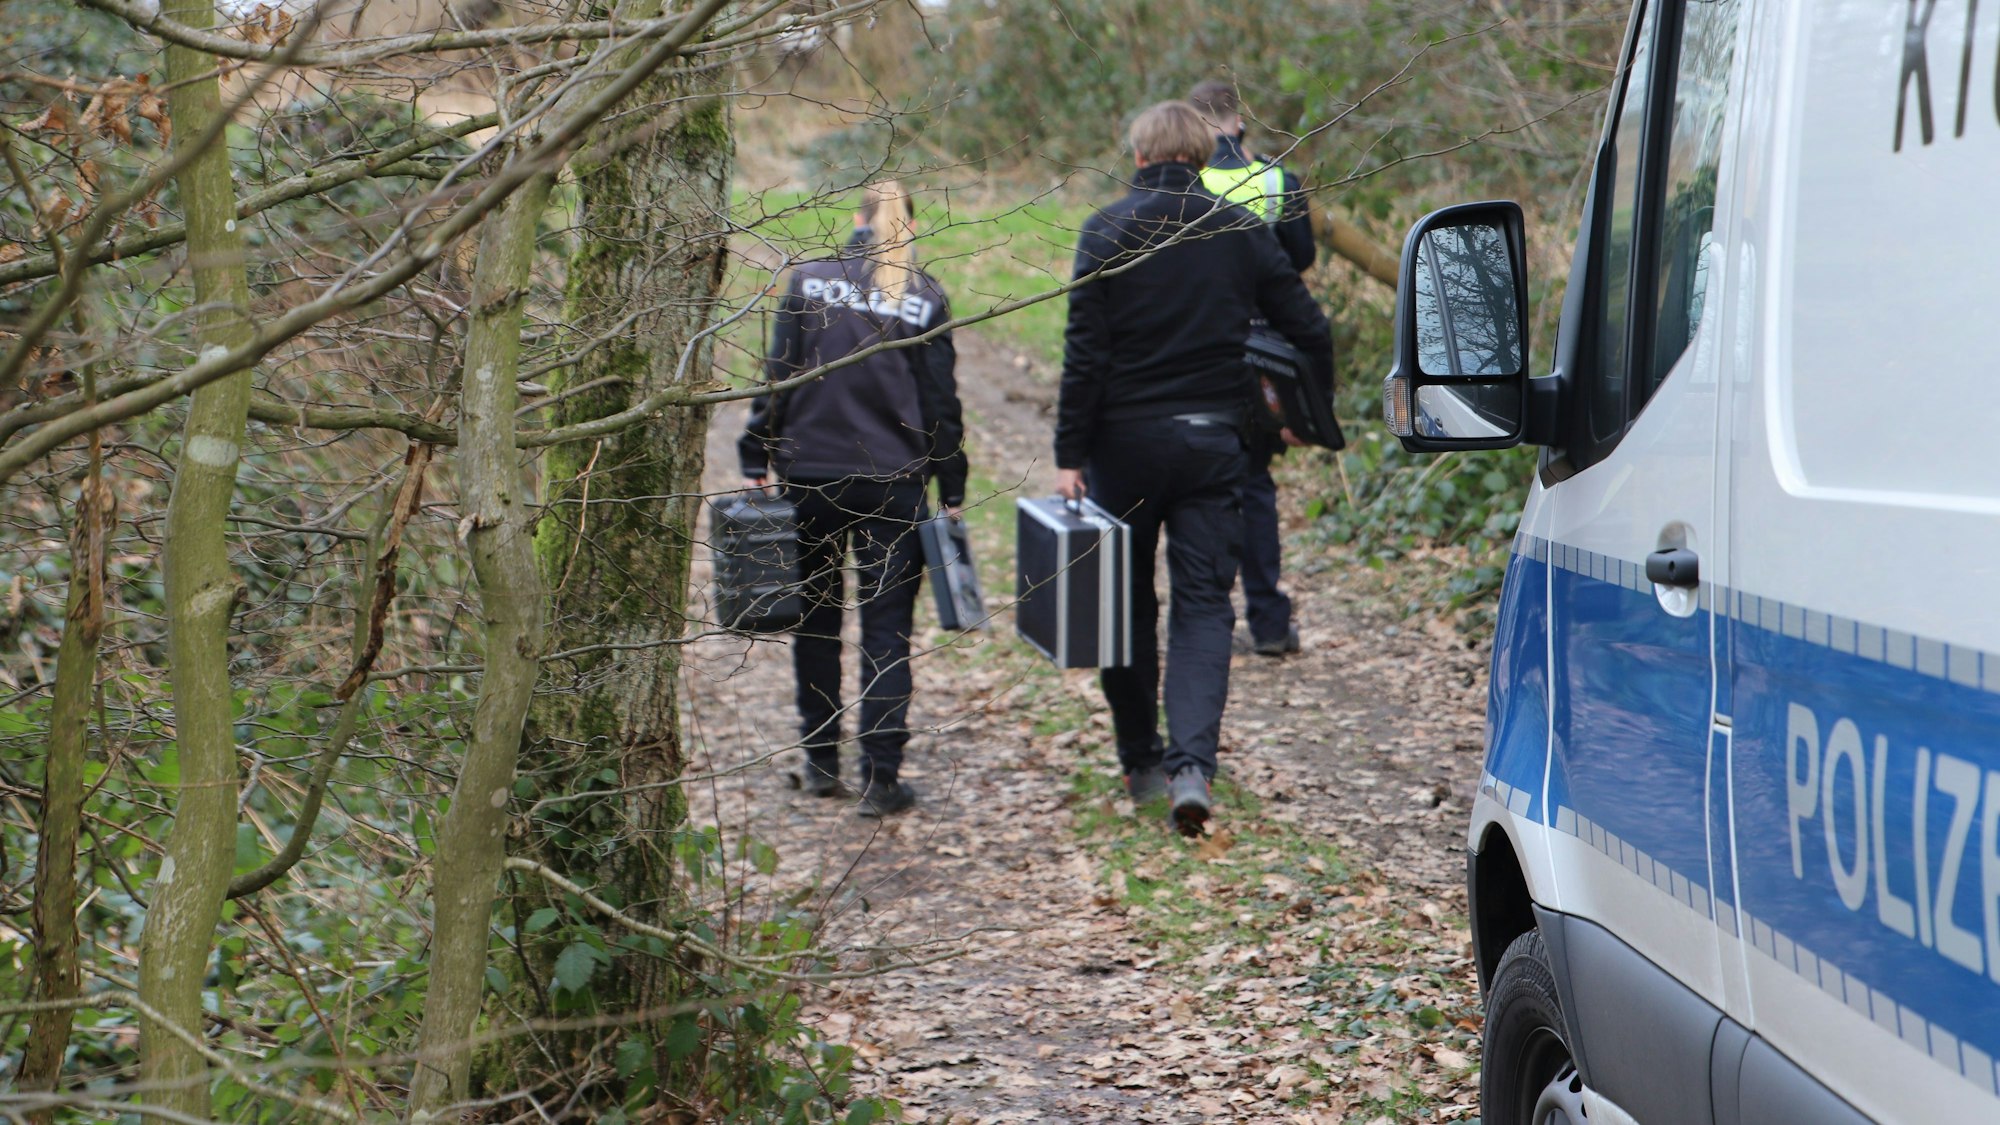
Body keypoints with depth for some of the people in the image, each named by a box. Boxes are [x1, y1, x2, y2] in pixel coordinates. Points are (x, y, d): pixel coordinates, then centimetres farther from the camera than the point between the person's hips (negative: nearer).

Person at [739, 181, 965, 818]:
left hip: (810, 476, 1)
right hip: (892, 484, -1)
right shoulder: (924, 298, -1)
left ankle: (821, 763, 20)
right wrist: (951, 492, 7)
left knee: (816, 621, 14)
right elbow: (940, 405, 0)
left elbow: (777, 379, -2)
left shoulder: (809, 281, -1)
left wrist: (756, 464, 4)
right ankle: (881, 778, -2)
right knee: (887, 631, 3)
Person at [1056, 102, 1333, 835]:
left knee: (1127, 603, 12)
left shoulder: (1108, 232, -6)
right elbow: (1308, 330, 4)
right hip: (1213, 440, 2)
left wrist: (1069, 457, -8)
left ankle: (1141, 763, 20)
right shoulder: (1240, 232, 2)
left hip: (1126, 442, -2)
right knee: (1204, 603, 3)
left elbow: (1084, 355, -11)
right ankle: (1192, 762, -15)